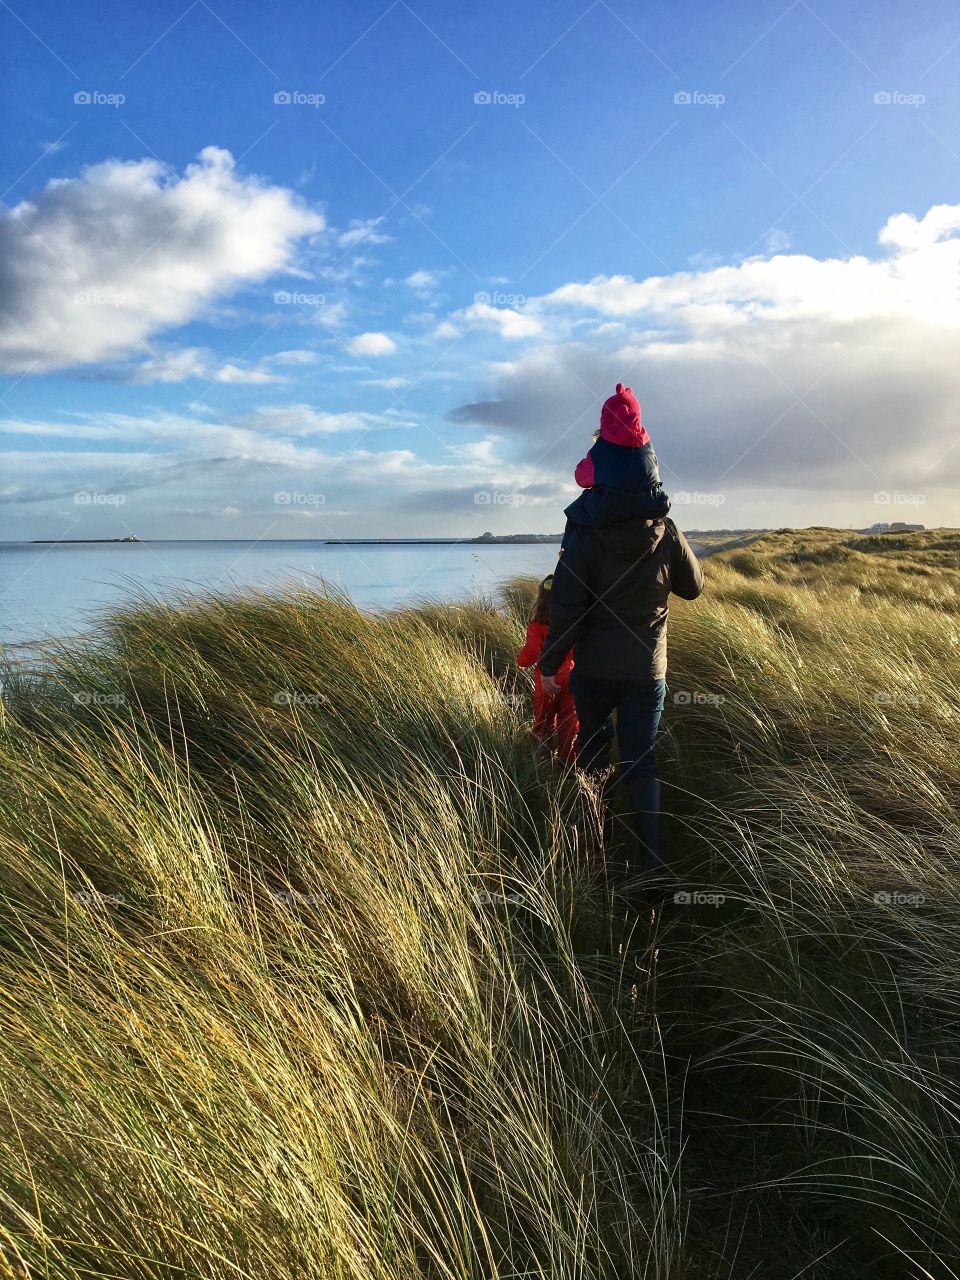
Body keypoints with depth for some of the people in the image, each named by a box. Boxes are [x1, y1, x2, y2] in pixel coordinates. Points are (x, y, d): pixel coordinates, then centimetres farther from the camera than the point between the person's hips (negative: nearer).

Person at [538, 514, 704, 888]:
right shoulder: (667, 534, -10)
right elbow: (693, 587, 8)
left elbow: (565, 609, -16)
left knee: (593, 745, 20)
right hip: (647, 671, 1)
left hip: (594, 670, -1)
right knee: (641, 760, 7)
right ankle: (651, 860, 1)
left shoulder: (585, 536, -16)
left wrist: (548, 664, -6)